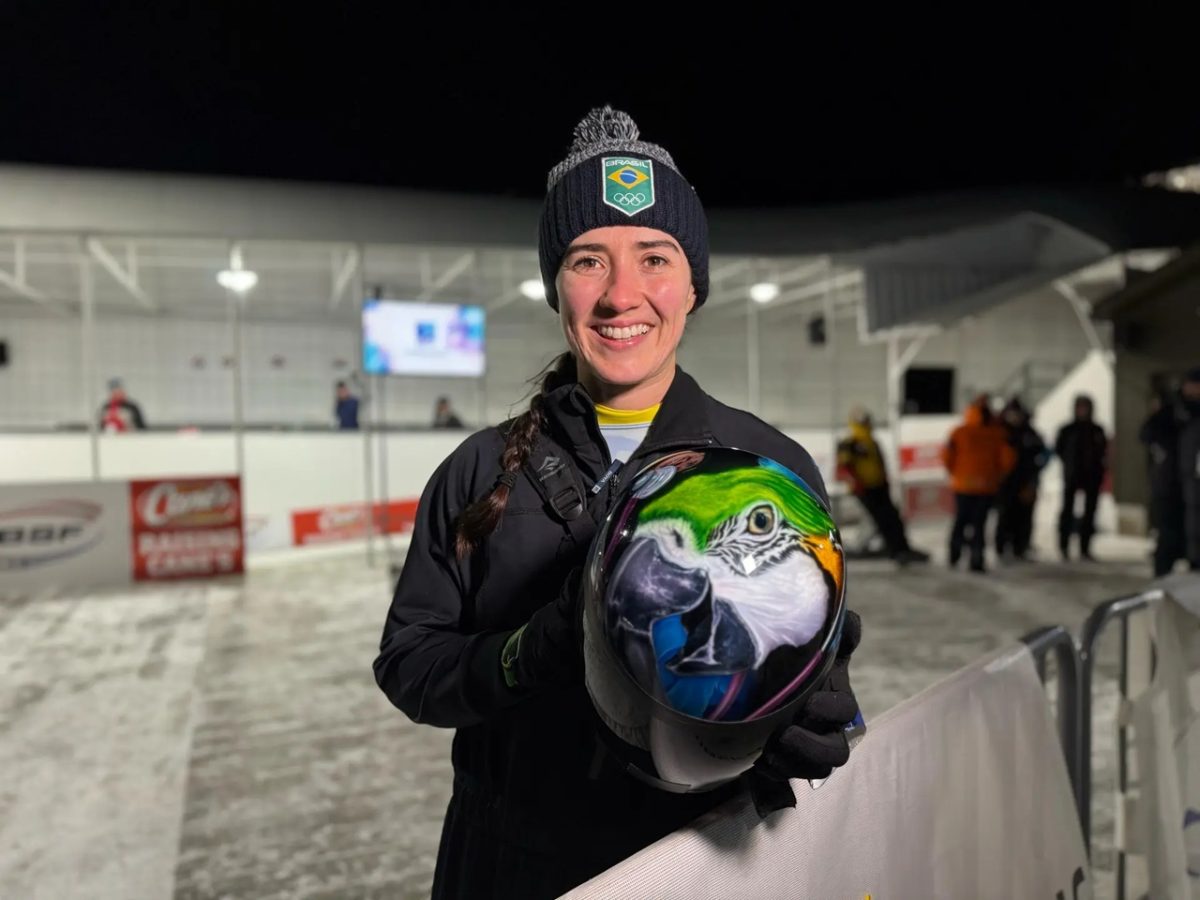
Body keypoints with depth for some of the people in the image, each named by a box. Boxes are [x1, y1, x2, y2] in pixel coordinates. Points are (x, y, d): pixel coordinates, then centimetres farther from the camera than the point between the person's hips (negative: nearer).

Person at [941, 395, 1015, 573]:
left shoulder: (959, 432, -3)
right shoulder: (998, 434, -2)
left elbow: (947, 455, -8)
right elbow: (1008, 458, -7)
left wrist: (955, 473, 8)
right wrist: (998, 475, 10)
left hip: (963, 484, 0)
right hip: (987, 485, 0)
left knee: (960, 519, 16)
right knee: (979, 523, 3)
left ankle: (954, 556, 15)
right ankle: (977, 561, -1)